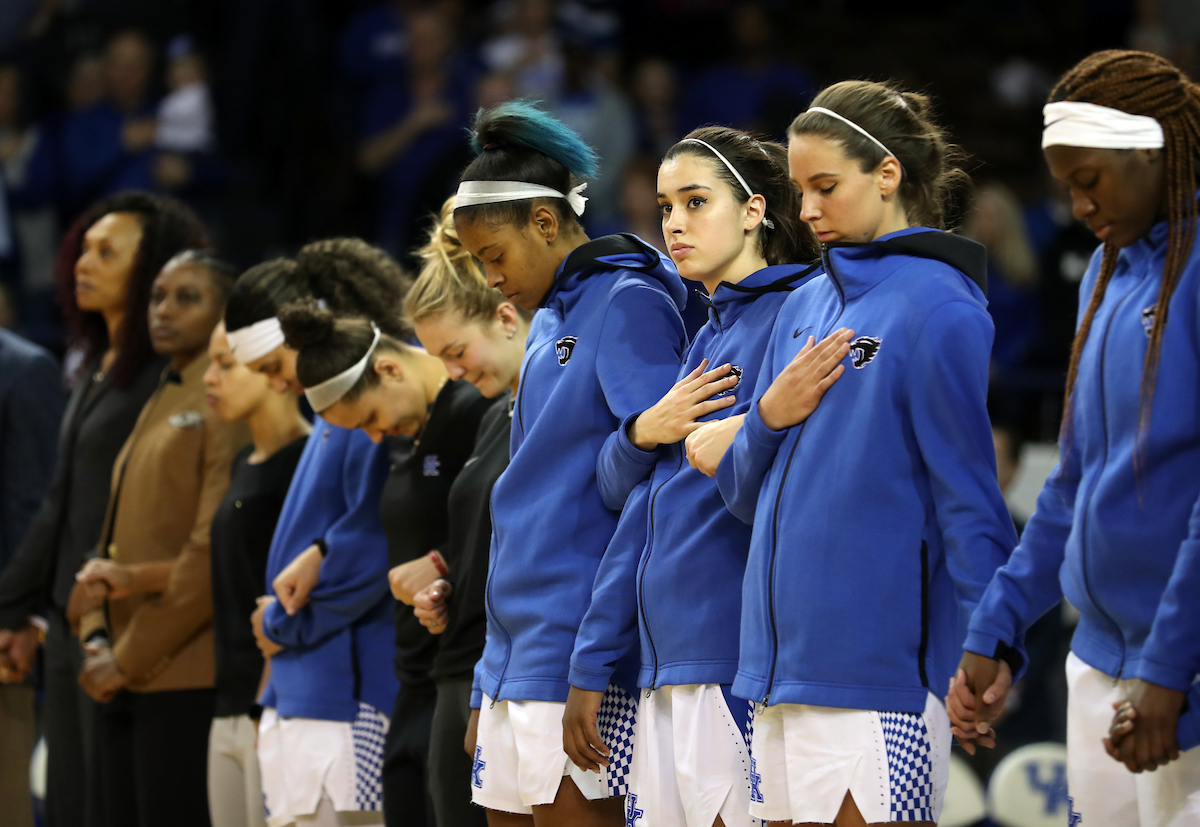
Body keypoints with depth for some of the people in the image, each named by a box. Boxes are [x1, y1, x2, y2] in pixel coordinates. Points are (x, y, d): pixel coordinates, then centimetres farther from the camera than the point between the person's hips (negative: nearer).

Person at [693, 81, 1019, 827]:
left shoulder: (939, 309, -8)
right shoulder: (805, 308, 14)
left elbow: (972, 501, -9)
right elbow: (745, 493, 19)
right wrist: (769, 418, -2)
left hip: (876, 674, -7)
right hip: (784, 666, 7)